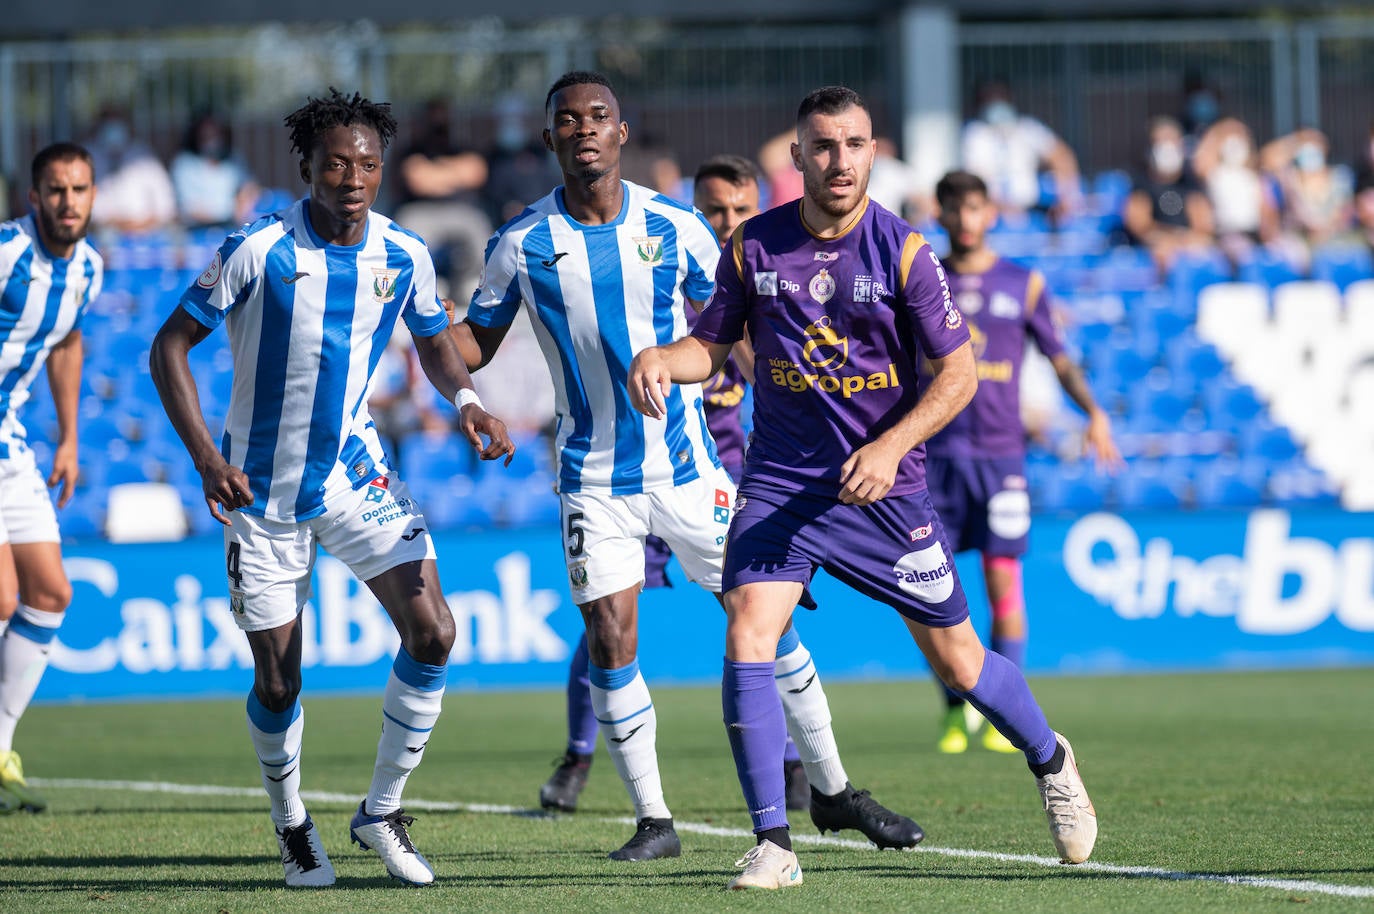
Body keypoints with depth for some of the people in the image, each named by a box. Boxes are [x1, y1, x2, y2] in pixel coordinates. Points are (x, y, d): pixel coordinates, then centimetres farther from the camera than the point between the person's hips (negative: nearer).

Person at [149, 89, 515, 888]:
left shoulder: (404, 255, -5)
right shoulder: (259, 251, -17)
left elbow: (435, 341, 14)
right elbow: (171, 344, -10)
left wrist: (466, 399, -8)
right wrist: (206, 456, -20)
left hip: (357, 474, 3)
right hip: (261, 489, -3)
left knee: (432, 632, -14)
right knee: (277, 681, 0)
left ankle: (383, 812, 3)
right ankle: (292, 826, 28)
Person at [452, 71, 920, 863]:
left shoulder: (675, 227, -3)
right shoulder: (522, 244, -3)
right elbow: (475, 345, 6)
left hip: (686, 464, 1)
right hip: (596, 478, 0)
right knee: (610, 638, -9)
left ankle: (832, 789, 15)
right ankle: (653, 819, 4)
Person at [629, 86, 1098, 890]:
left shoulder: (904, 251, -8)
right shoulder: (754, 246, -1)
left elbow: (959, 372, -7)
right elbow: (713, 344, 11)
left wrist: (891, 446, -20)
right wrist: (661, 358, -11)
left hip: (885, 488, -1)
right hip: (779, 483, 2)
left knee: (958, 663, 7)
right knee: (747, 639, -18)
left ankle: (1051, 763, 37)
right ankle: (774, 845, -12)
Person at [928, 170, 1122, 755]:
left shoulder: (1023, 284, 9)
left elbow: (1059, 357, 10)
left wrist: (1093, 411, -5)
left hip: (1001, 453, -1)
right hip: (935, 452, 1)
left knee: (1003, 581, -7)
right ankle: (955, 710, 9)